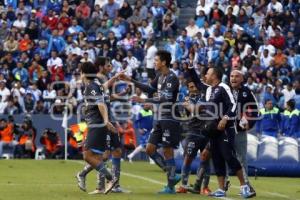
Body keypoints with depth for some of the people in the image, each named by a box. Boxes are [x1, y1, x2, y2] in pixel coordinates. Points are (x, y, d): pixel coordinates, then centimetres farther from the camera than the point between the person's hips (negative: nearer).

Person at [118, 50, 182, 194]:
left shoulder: (172, 78, -16)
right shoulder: (160, 76, 11)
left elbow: (165, 98, -26)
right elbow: (150, 89, 26)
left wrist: (144, 100, -29)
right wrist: (131, 81, 22)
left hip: (170, 120, -9)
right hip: (160, 119, 9)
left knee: (167, 151, -4)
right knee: (150, 149, 6)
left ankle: (170, 186, 4)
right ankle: (172, 176, 16)